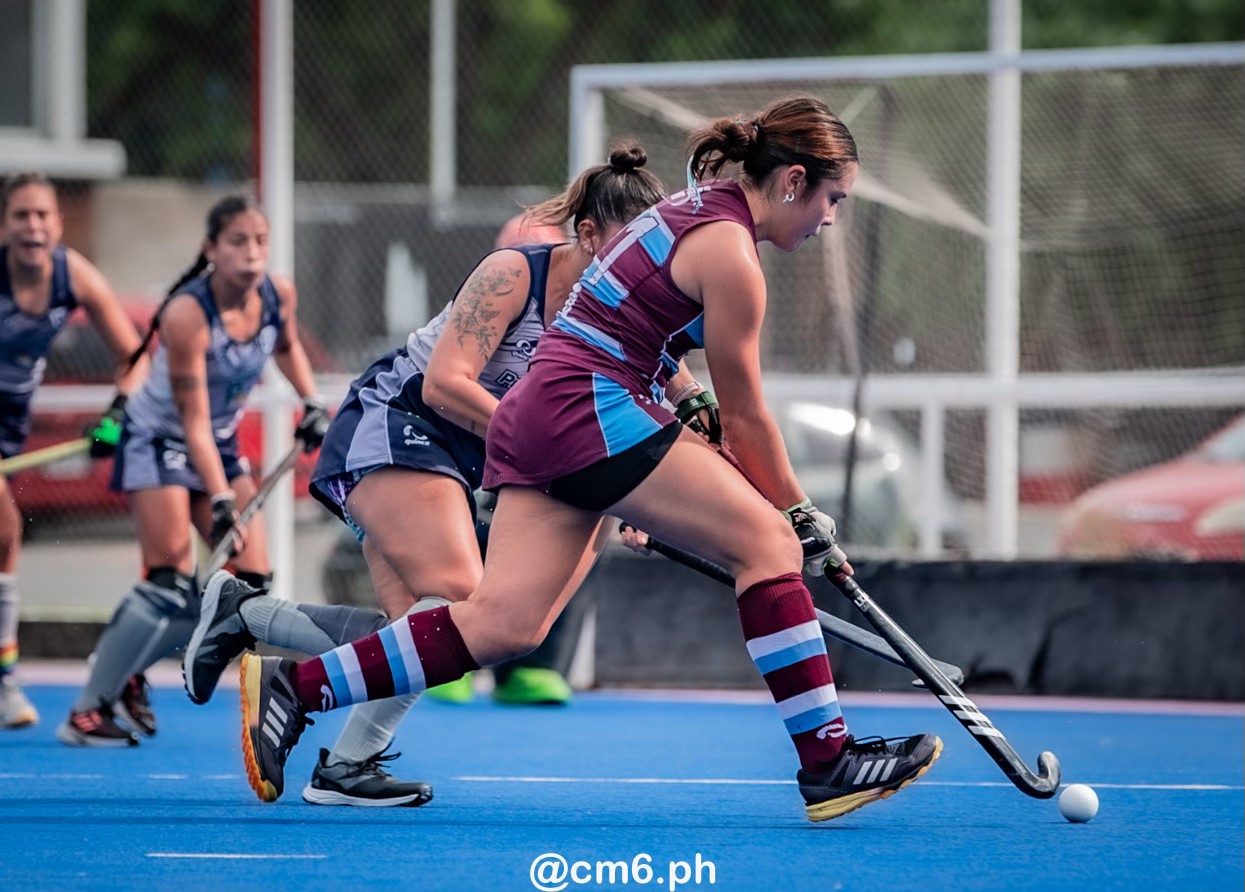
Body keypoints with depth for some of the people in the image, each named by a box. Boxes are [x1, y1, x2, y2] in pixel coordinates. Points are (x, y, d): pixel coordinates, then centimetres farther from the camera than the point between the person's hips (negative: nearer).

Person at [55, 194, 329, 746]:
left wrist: (311, 402, 3)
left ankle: (128, 673, 12)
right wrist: (220, 502, -32)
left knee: (249, 580, -3)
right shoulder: (187, 314, -30)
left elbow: (287, 346, 15)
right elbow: (194, 421, -27)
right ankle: (85, 712, -13)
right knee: (170, 583, -19)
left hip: (221, 443, 7)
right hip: (159, 438, -7)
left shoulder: (279, 295, -12)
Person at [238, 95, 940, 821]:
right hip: (593, 410, -9)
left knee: (503, 624, -1)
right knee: (768, 541, -7)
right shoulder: (730, 254, -10)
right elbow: (745, 417, -4)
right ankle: (827, 760, -9)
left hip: (535, 417, 9)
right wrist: (804, 516, 5)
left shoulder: (694, 211, 19)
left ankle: (293, 688, -5)